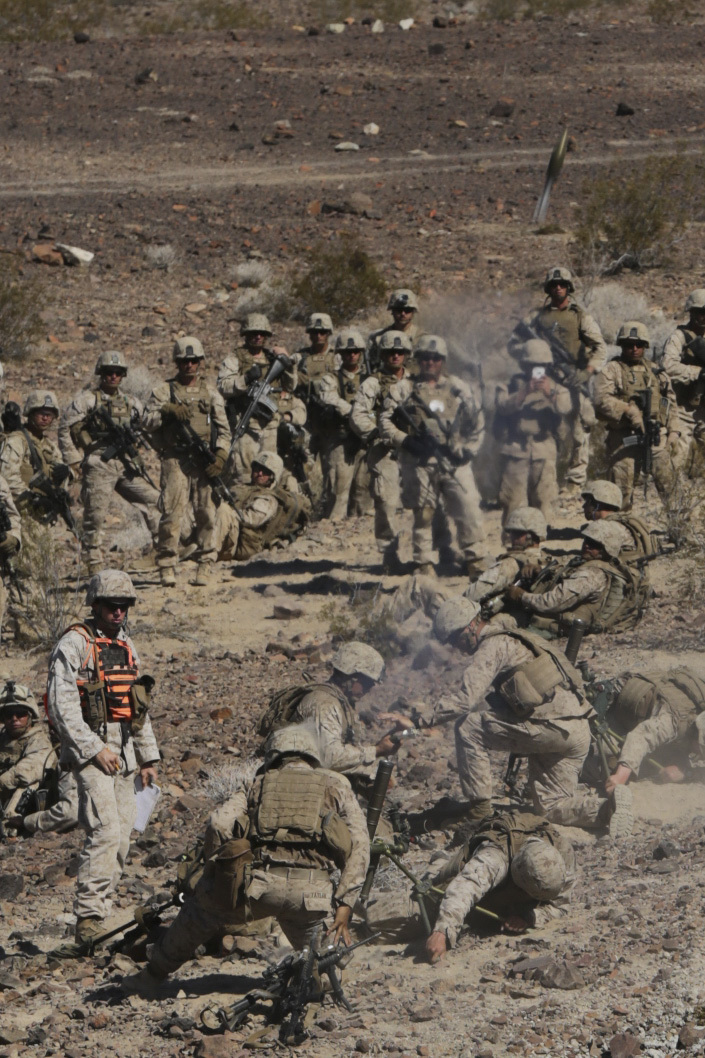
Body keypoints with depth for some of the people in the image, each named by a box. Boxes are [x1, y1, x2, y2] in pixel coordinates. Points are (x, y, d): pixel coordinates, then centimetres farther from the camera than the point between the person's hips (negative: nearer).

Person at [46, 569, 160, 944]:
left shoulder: (126, 646, 17)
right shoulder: (74, 645, -8)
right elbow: (62, 706, -15)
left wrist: (148, 757, 20)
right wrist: (95, 750, -19)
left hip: (122, 752, 8)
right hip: (88, 748, -8)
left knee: (121, 837, 6)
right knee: (105, 832, -19)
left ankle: (97, 911, 13)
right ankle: (88, 918, -21)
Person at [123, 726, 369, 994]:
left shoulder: (258, 784, 24)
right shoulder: (337, 786, 23)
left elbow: (220, 824, 6)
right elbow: (359, 844, 9)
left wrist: (213, 879, 17)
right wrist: (344, 906, 5)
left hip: (260, 882, 1)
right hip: (312, 889, -1)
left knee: (200, 911, 26)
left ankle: (152, 977, 34)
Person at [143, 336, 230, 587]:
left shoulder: (210, 393, 15)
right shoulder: (164, 390, 10)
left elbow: (223, 430, 12)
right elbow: (148, 421, 3)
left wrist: (220, 456, -3)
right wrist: (167, 411, -15)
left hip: (204, 461, 2)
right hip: (175, 460, -2)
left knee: (206, 513, -1)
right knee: (172, 512, -10)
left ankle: (204, 566, 5)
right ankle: (167, 567, -6)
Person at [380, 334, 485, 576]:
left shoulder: (458, 387, 13)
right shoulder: (404, 388, 7)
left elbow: (477, 421, 17)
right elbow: (385, 421, 5)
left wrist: (469, 449, 4)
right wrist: (404, 441, -8)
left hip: (454, 460, 1)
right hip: (420, 462, -1)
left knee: (469, 510, -6)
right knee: (423, 514, 3)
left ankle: (474, 560, 2)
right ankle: (424, 563, 10)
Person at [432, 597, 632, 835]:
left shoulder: (493, 645, -6)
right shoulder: (511, 640, 26)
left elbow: (469, 697, -16)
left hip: (552, 726, -10)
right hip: (577, 733, 10)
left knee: (468, 728, -6)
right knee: (551, 807, 16)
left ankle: (479, 807, -3)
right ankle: (609, 806, -3)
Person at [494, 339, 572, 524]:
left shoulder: (555, 389, 11)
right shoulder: (513, 385, 8)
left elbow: (565, 408, -10)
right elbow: (503, 406, -12)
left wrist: (550, 393, -28)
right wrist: (525, 392, -25)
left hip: (545, 452, 1)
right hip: (516, 451, -1)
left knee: (545, 500, -3)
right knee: (513, 500, -3)